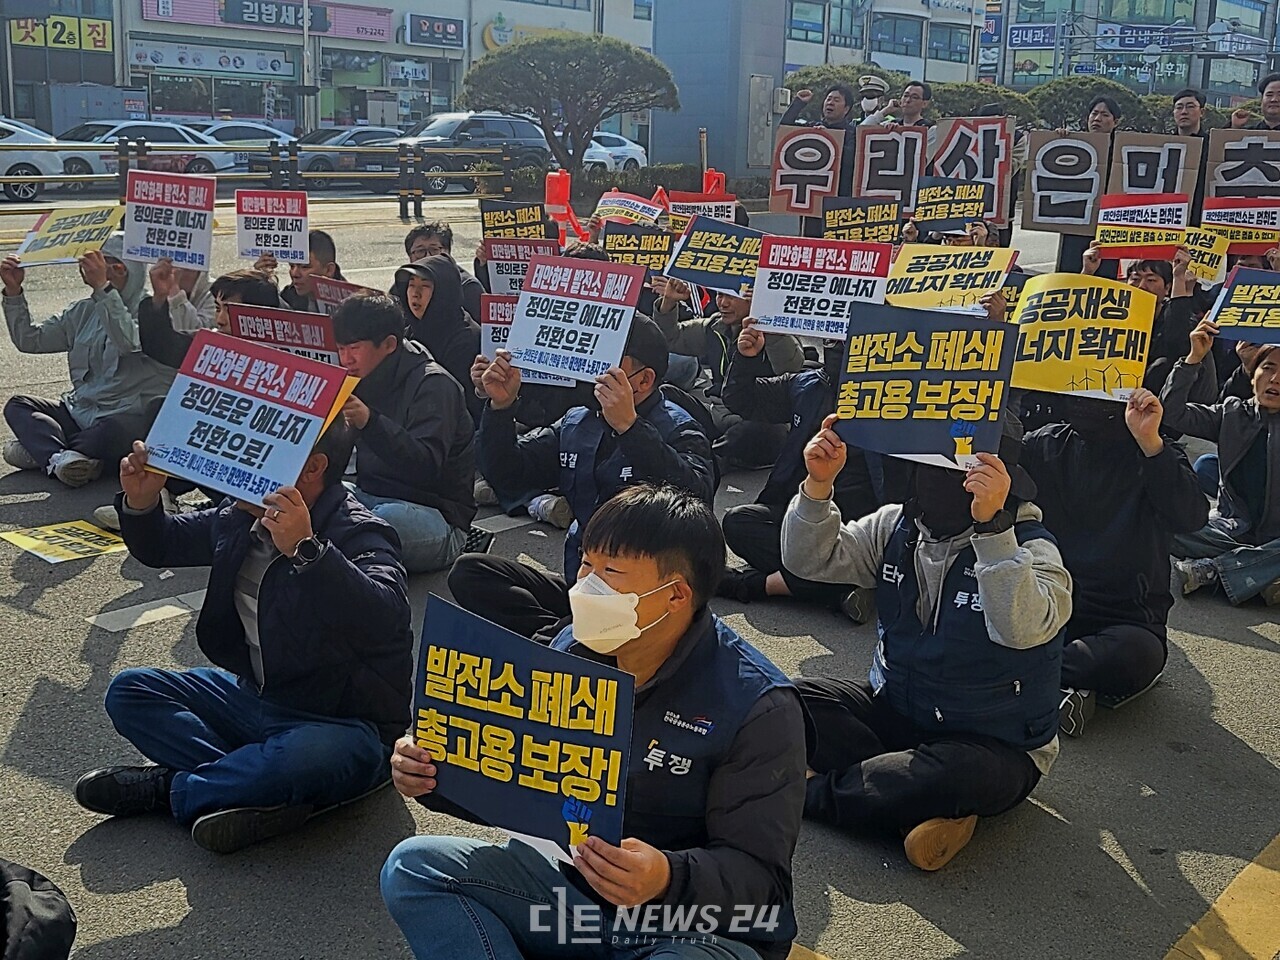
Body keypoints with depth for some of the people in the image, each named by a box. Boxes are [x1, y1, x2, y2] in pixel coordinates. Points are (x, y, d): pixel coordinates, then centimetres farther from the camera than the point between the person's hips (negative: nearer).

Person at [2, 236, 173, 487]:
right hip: (79, 413, 7)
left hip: (128, 417, -7)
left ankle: (40, 449, -15)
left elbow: (130, 343, -29)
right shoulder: (85, 311, 14)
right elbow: (29, 340, 15)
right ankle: (59, 458, -36)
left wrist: (102, 288, -32)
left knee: (115, 432, -39)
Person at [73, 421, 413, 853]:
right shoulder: (240, 518, 2)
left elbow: (385, 619, -41)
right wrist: (140, 503, -3)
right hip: (255, 696, 8)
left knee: (307, 757, -40)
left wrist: (306, 549, -50)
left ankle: (168, 788, -11)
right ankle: (263, 789, -18)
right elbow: (161, 546, 19)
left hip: (342, 724, -8)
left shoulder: (360, 534, -21)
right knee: (129, 691, 0)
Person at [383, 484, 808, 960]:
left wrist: (668, 879, -38)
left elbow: (758, 874, -18)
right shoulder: (574, 650, 0)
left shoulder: (757, 706, -18)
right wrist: (437, 773, -9)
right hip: (579, 879, 7)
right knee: (412, 866, -11)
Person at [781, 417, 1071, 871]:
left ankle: (812, 792, -14)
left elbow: (1022, 629, -37)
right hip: (894, 709, 6)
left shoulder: (1030, 549, -17)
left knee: (952, 778, -39)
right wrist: (818, 484, -21)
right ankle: (923, 806, -20)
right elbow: (810, 560, -5)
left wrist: (992, 526, -46)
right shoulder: (899, 526, 1)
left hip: (992, 745, -5)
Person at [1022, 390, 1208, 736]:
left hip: (1125, 617, -2)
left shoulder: (1157, 457, 1)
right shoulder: (1042, 445, 9)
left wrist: (1149, 441, -26)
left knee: (1138, 652, -38)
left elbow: (1191, 518, -19)